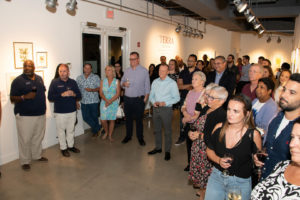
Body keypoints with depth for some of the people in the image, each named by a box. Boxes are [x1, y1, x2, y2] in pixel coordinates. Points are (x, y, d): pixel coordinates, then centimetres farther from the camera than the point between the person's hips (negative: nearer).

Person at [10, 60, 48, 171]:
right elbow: (12, 98, -9)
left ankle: (37, 155, 33)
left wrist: (43, 107, 14)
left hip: (41, 114, 6)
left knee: (38, 137, 16)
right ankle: (25, 161, 15)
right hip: (25, 115, -6)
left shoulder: (39, 78, 10)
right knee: (25, 139, 0)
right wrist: (24, 97, -26)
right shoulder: (18, 81, -8)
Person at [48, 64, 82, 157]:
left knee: (71, 129, 15)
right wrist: (62, 95, -22)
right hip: (60, 112, -3)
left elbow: (79, 96, 8)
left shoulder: (73, 82, 7)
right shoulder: (54, 82, -4)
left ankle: (71, 145, 32)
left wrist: (74, 94, -14)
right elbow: (50, 97, -12)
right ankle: (63, 148, 21)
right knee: (61, 130, 6)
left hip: (72, 111, 3)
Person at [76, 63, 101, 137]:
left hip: (94, 101, -3)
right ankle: (98, 128, 20)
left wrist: (92, 90, -22)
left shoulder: (96, 77, -2)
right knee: (86, 117, 2)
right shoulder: (79, 78, 5)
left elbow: (99, 88, -4)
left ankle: (95, 130, 30)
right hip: (84, 102, 3)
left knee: (94, 117, 7)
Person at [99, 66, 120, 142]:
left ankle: (110, 135, 21)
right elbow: (101, 93, -2)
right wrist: (106, 100, -18)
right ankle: (106, 132, 26)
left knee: (112, 120, 4)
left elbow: (118, 94, -7)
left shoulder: (116, 82, -2)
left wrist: (110, 101, -17)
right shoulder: (102, 81, 4)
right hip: (104, 103, 1)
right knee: (103, 120, -2)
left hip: (114, 103, -1)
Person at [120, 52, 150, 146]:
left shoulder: (144, 71, -2)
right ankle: (128, 136, 28)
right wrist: (124, 84, -8)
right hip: (127, 99, 4)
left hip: (139, 99, -4)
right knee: (128, 118, 13)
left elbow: (147, 86, -2)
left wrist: (145, 98, -9)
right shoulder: (127, 71, 10)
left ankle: (140, 137, 18)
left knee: (139, 119, 4)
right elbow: (122, 82, 16)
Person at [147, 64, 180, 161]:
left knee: (167, 131, 3)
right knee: (157, 130, 15)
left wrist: (165, 103, -19)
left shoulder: (172, 83, -7)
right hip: (156, 109, 5)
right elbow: (151, 95, 12)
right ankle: (158, 147, 31)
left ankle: (167, 151, 15)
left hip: (166, 109, -5)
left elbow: (177, 98, -9)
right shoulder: (155, 82, 8)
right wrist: (153, 102, -9)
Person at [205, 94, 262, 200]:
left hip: (240, 183, -2)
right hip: (216, 176, 3)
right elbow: (209, 150, 5)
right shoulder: (219, 127, -7)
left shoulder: (253, 135, -15)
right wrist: (218, 160, -10)